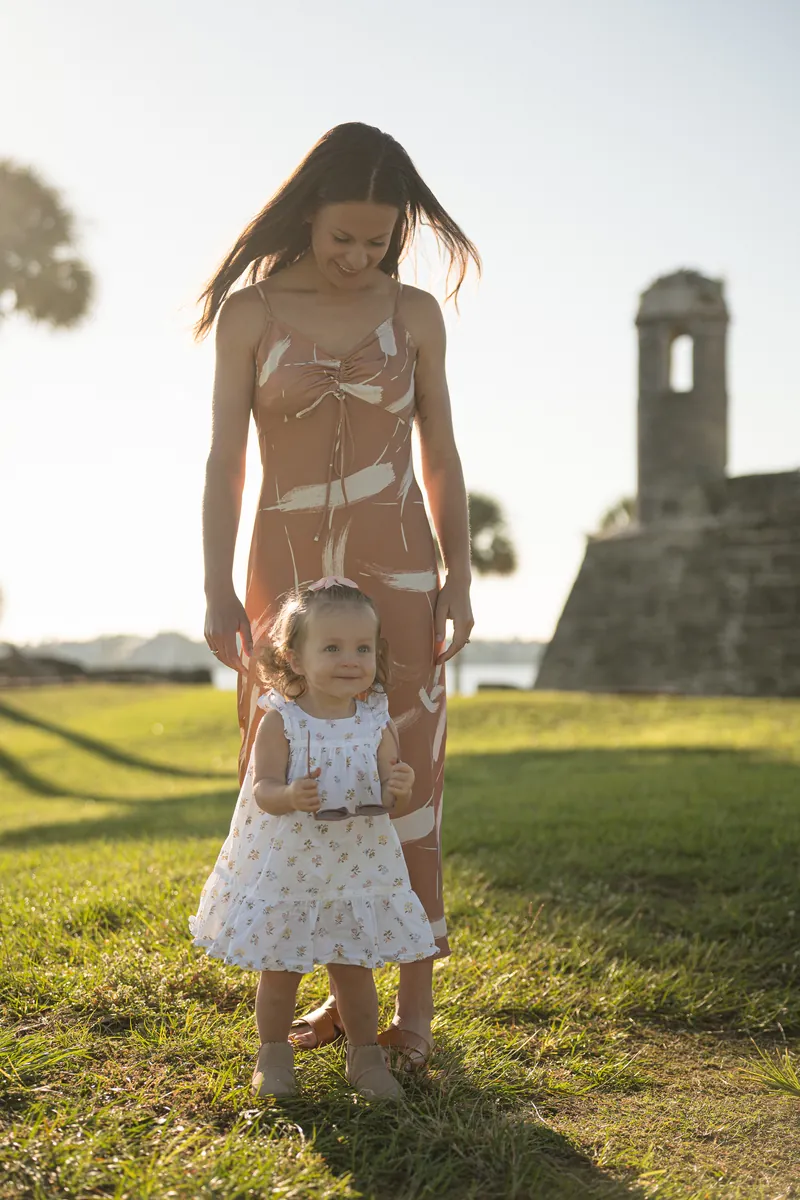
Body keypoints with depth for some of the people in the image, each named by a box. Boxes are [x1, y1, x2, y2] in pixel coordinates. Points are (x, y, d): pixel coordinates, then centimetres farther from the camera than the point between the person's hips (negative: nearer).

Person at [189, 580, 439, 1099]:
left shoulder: (376, 724, -5)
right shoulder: (280, 721, -12)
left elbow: (390, 801, -2)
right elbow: (262, 788, -13)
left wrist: (400, 788, -25)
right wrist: (290, 796, -35)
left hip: (356, 870, 2)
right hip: (284, 869, -1)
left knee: (355, 969, 10)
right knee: (279, 971, 10)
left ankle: (365, 1055, 28)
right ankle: (274, 1055, 30)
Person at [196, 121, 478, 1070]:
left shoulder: (415, 313, 2)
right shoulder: (249, 312, -1)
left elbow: (440, 456, 5)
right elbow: (224, 460, -5)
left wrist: (459, 581, -2)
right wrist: (218, 594, -12)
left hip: (393, 568, 0)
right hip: (286, 573, 1)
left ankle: (416, 1002, 12)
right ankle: (343, 990, 21)